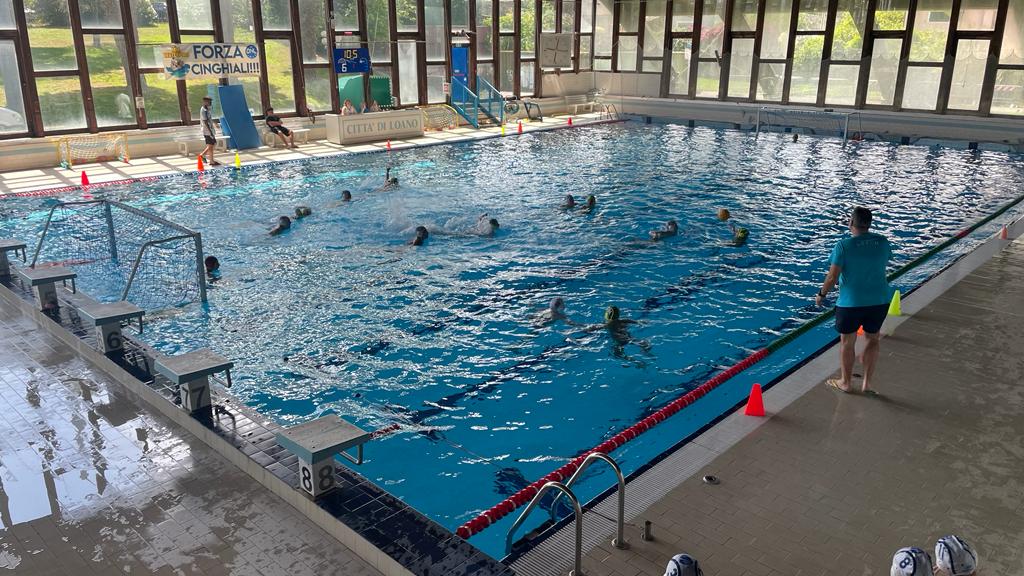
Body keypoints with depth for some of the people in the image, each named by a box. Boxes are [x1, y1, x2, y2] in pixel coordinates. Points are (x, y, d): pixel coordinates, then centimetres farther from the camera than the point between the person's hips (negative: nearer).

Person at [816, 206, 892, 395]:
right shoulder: (883, 242, -4)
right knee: (873, 339, 20)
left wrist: (821, 294, -1)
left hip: (851, 302, -4)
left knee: (847, 342, 13)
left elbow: (832, 276, -17)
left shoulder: (844, 245, -18)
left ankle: (845, 383, 27)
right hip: (879, 301, 4)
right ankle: (867, 383, 23)